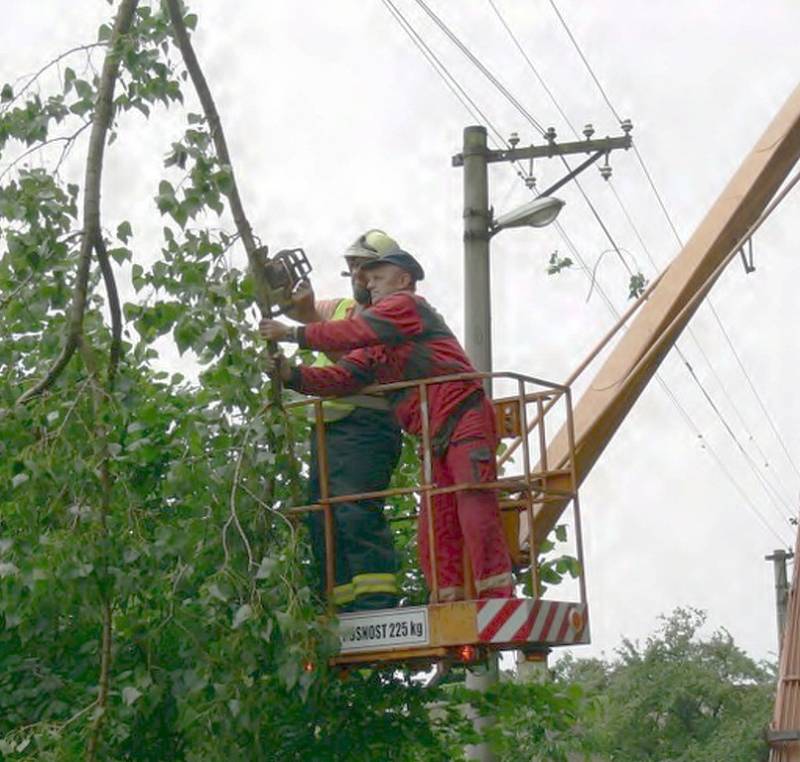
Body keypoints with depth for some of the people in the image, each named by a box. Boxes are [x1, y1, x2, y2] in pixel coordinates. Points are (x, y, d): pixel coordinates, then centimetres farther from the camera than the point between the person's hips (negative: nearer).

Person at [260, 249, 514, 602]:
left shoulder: (405, 304, 1)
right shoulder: (377, 346, 25)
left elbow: (350, 334, -7)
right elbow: (344, 376, 14)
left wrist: (292, 333, -1)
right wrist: (293, 375, 0)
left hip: (464, 420, -9)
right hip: (438, 439, 9)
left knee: (475, 511, -16)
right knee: (436, 528, 4)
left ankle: (497, 597, -19)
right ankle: (449, 603, 4)